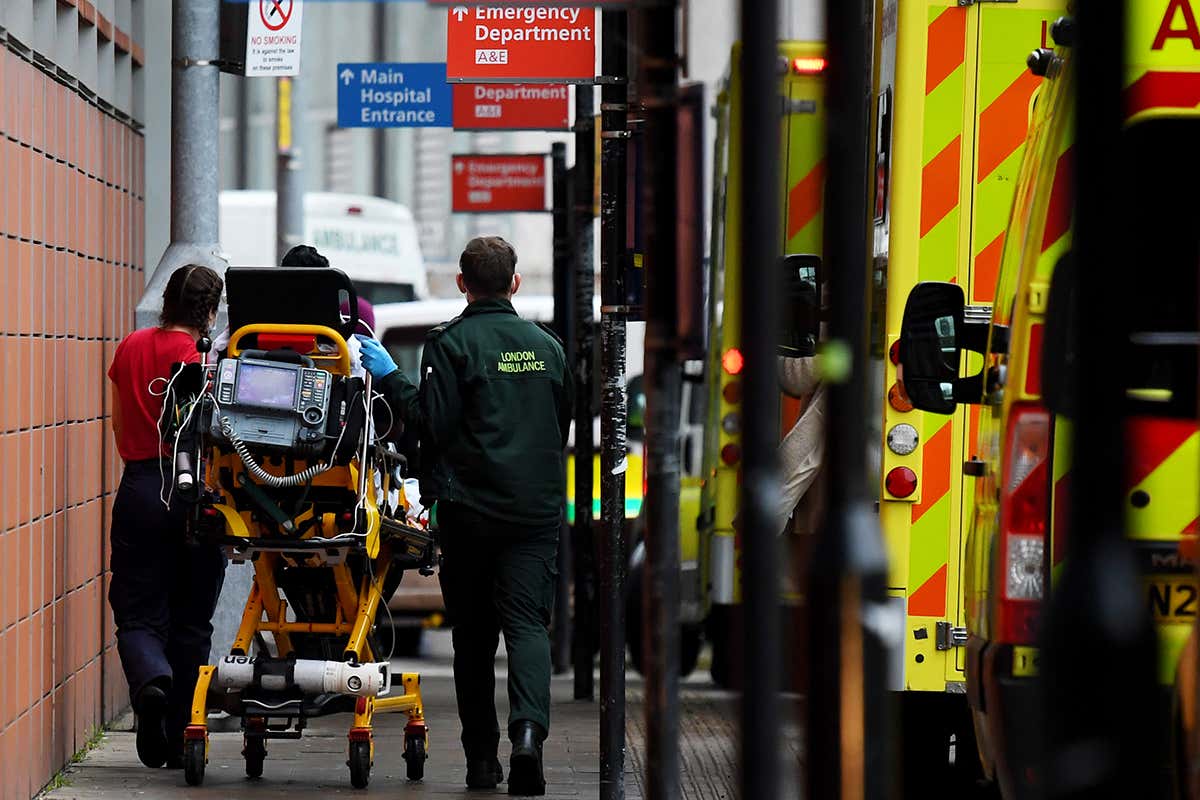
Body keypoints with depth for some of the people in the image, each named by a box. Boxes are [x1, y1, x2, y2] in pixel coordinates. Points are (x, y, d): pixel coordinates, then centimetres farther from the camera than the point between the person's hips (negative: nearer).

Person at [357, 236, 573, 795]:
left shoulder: (451, 343, -5)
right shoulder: (547, 346, 11)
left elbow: (433, 421, -11)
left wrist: (389, 378, -2)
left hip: (471, 510, -2)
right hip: (538, 508, 2)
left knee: (473, 634, 8)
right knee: (527, 623, -4)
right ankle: (528, 730, -29)